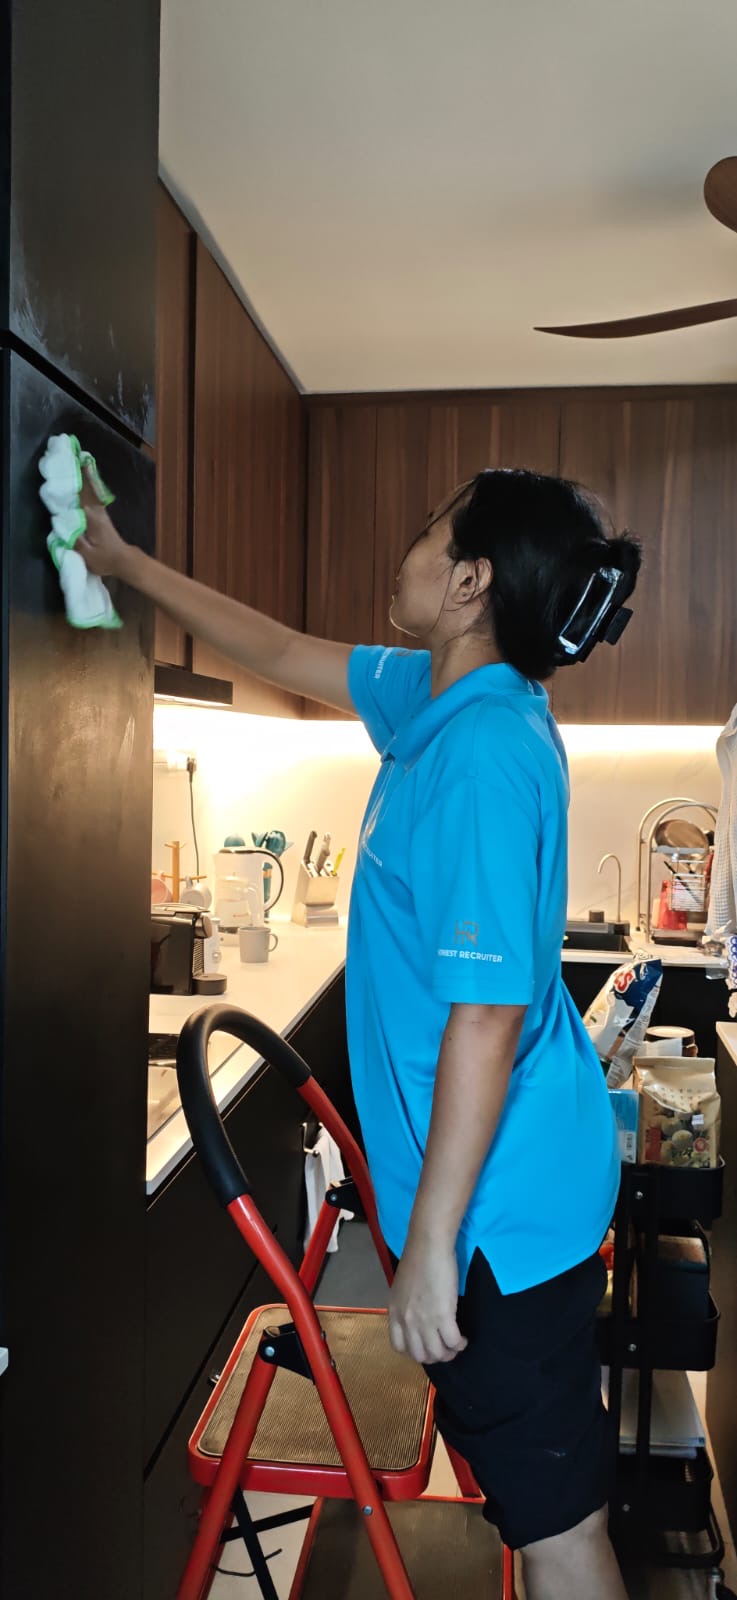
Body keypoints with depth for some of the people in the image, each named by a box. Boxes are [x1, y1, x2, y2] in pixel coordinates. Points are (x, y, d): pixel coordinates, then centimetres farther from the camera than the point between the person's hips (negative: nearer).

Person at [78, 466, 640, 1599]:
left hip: (502, 1195, -10)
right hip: (518, 1173, 10)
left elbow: (487, 1018, -26)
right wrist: (127, 563, 27)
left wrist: (431, 1243, -19)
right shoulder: (440, 697, 4)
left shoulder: (485, 750, -25)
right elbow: (287, 655, 18)